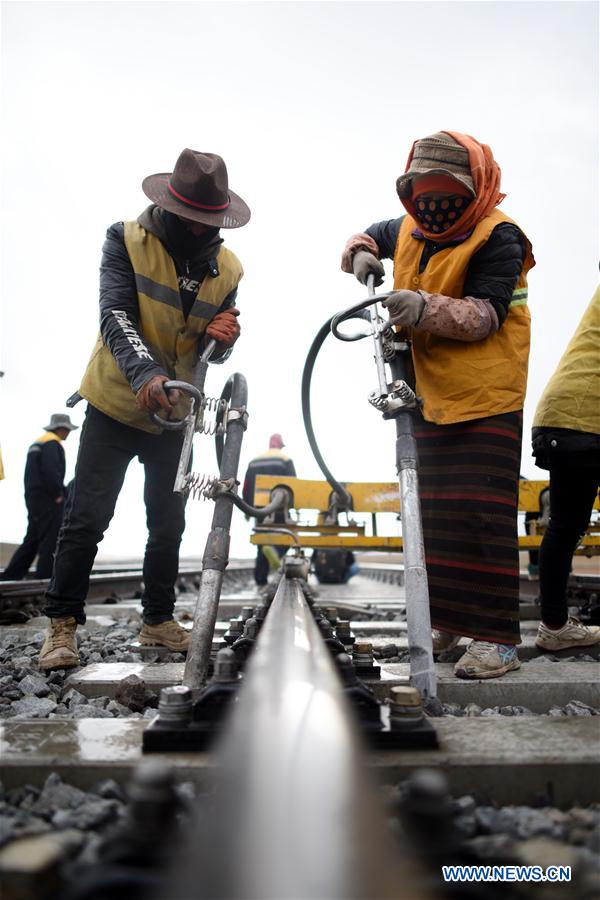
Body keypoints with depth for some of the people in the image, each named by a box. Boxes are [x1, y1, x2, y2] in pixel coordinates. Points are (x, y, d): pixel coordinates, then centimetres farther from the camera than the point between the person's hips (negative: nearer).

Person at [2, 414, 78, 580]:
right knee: (50, 541, -7)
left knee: (32, 540, 12)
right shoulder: (52, 443, -10)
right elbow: (51, 472, -22)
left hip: (33, 497, 10)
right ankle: (44, 577, -8)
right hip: (48, 499, -10)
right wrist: (59, 495, -13)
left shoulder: (36, 443, 21)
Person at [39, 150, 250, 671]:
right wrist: (145, 374, -42)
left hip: (174, 415, 4)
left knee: (169, 523, 9)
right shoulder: (126, 241, -10)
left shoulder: (227, 268, 0)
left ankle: (158, 620, 22)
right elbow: (115, 315, -24)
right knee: (87, 517, -3)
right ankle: (63, 624, 8)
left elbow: (213, 354, 2)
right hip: (115, 405, -3)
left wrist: (224, 337, -24)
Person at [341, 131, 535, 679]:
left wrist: (425, 308, -37)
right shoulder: (411, 230, 11)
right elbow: (372, 236, 31)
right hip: (432, 398, 8)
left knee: (484, 515, -10)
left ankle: (498, 639, -2)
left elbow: (486, 314, -21)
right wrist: (361, 254, 7)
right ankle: (443, 621, 22)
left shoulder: (497, 237, -11)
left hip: (487, 399, -7)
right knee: (435, 513, 10)